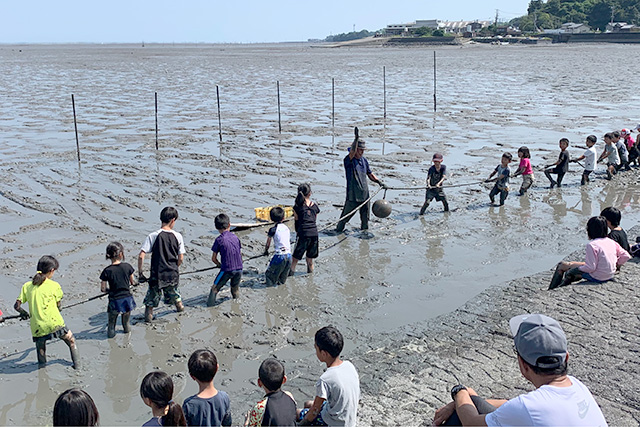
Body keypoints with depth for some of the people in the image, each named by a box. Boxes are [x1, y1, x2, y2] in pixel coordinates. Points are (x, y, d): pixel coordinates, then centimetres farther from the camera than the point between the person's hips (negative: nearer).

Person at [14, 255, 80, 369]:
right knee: (71, 341, 20)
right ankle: (77, 364, 19)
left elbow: (17, 306, 3)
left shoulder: (27, 286, 4)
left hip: (37, 327, 2)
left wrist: (24, 313, 24)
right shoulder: (54, 285, -4)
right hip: (55, 324, -2)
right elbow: (58, 305, 6)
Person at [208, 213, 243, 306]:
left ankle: (210, 305, 4)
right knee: (235, 290, 21)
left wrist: (220, 265, 16)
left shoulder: (219, 240, -6)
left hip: (227, 270, -5)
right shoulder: (235, 237, 7)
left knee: (214, 288, 7)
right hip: (239, 269, 5)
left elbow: (213, 258, -1)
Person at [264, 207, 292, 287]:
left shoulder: (273, 230, -8)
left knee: (269, 274, 7)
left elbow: (268, 243, 2)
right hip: (289, 255, 6)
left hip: (279, 256, -6)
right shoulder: (287, 228, 8)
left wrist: (266, 251, 20)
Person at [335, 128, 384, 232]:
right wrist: (356, 138, -46)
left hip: (365, 194, 6)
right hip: (353, 195, -6)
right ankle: (338, 230, 20)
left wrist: (378, 181, 3)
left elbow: (370, 174, 19)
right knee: (346, 215, 2)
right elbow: (352, 152, -34)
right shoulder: (348, 160, -12)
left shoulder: (364, 160, 10)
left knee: (365, 217, 16)